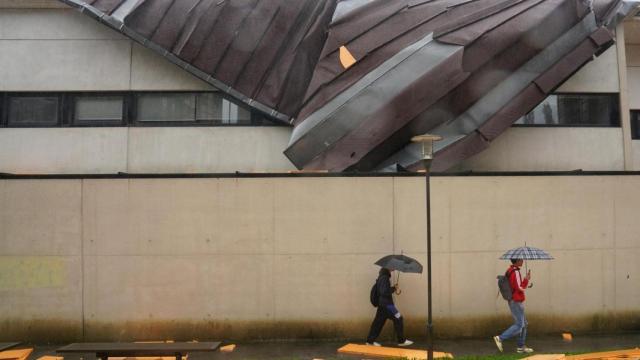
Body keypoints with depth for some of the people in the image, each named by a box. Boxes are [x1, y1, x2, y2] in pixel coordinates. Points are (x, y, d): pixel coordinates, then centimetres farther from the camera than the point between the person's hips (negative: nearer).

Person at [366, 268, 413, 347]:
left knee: (379, 321, 11)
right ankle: (402, 341, 7)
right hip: (386, 303, -9)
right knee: (398, 319, 0)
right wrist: (393, 288, -12)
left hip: (381, 304, 9)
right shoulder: (385, 278, -19)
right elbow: (384, 292, -24)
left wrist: (392, 288, 9)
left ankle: (370, 340, 13)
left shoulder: (381, 277, 12)